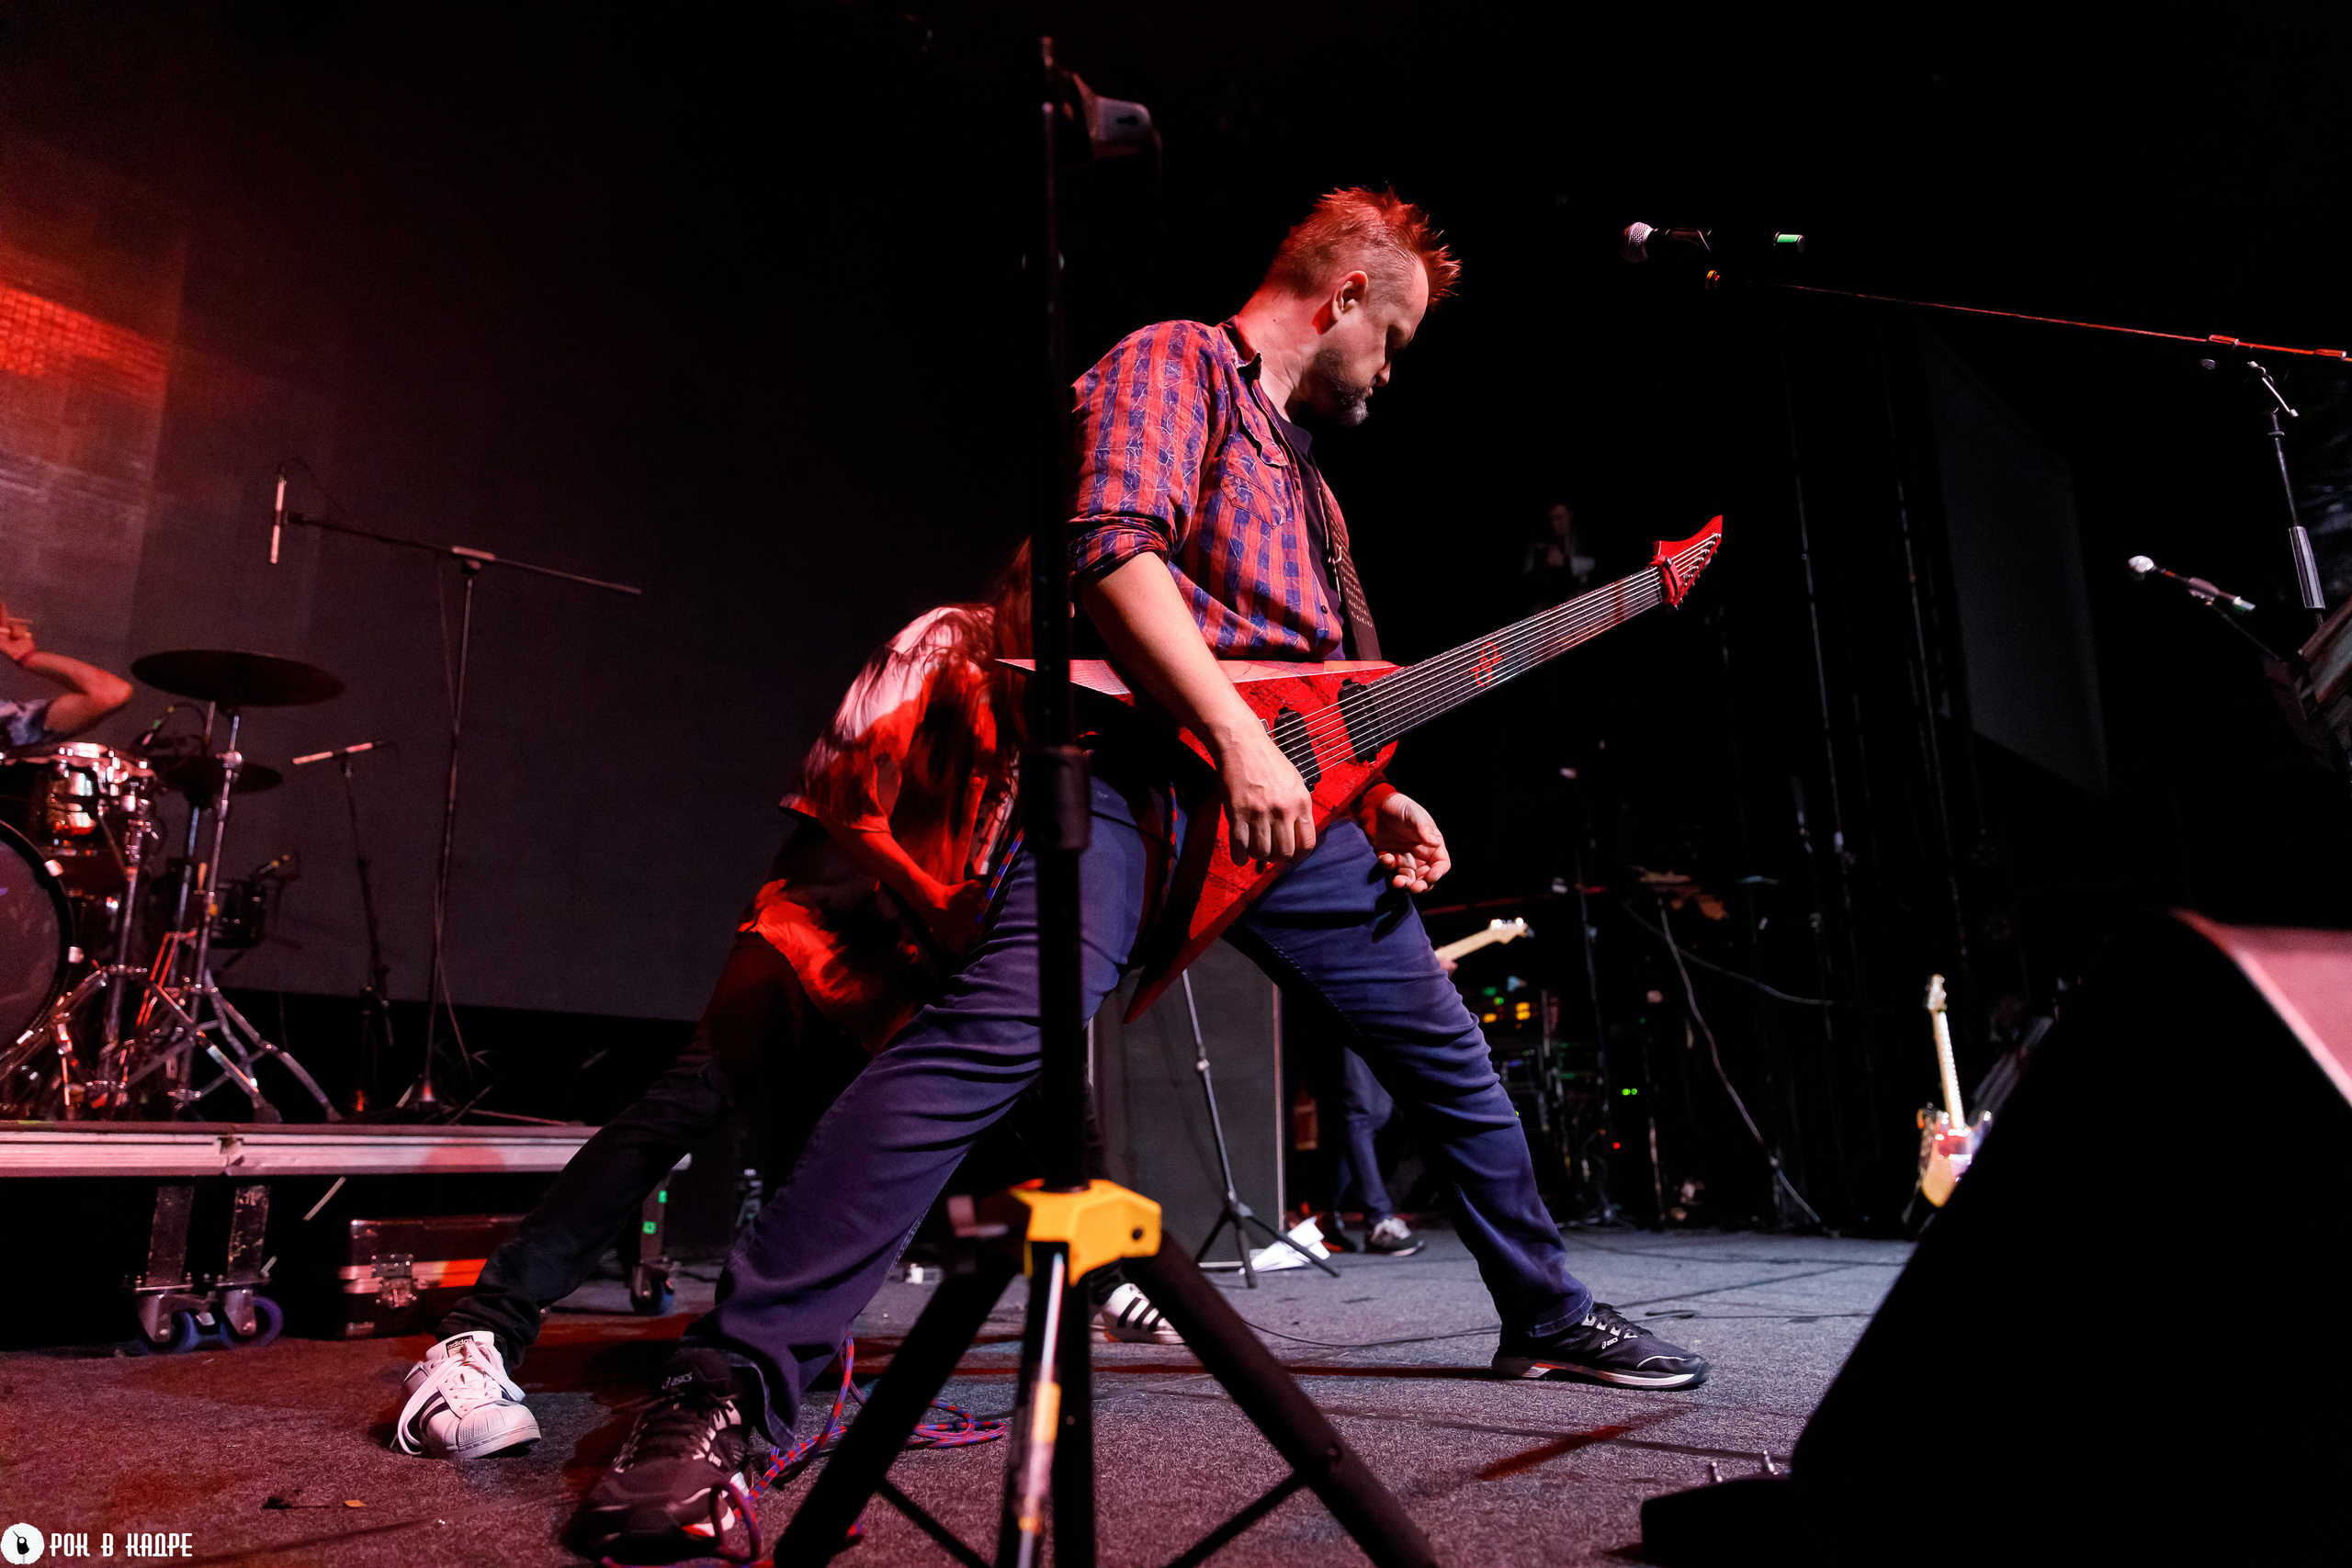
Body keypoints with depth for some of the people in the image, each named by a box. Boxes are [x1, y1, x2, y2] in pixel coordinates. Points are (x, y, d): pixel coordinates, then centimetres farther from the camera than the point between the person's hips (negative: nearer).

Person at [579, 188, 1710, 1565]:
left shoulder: (1304, 469, 31)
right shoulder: (1175, 367, 4)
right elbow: (1115, 548, -16)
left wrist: (1373, 794, 17)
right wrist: (1239, 741, -23)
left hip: (1279, 789, 9)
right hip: (1139, 754, -9)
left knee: (1446, 1048, 13)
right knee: (1005, 1027, -30)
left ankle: (1550, 1315, 33)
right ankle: (735, 1389, -23)